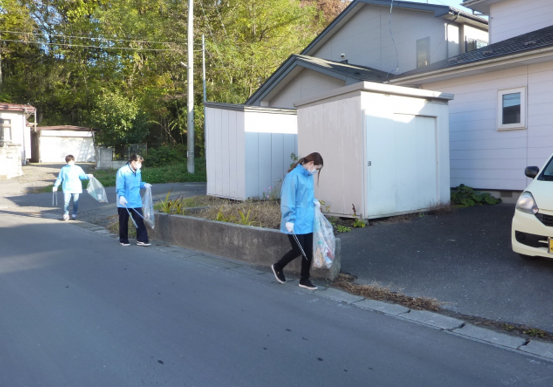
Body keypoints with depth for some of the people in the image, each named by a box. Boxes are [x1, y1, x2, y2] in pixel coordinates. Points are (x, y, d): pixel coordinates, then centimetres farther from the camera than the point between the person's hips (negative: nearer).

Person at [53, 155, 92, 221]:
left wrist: (88, 176, -16)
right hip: (67, 188, 0)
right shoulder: (64, 169, 8)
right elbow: (59, 178, 13)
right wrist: (55, 186, 9)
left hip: (76, 188, 0)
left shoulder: (78, 168, 6)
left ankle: (74, 214, 18)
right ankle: (66, 214, 0)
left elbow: (82, 176, 4)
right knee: (66, 201, -10)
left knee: (75, 202, 4)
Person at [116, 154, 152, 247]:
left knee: (140, 220, -2)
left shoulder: (138, 171, 8)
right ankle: (123, 240, 23)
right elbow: (119, 186, -18)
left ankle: (141, 240, 2)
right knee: (124, 222, 8)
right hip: (124, 203, -5)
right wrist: (121, 196, -33)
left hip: (136, 202, 5)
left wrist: (144, 184, 3)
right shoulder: (122, 171, -13)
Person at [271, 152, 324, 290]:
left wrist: (314, 201, 5)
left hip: (307, 221, 8)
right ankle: (278, 267, 23)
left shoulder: (309, 176, 10)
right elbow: (288, 200, -18)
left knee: (308, 252, 8)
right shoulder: (294, 176, -16)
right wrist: (289, 219, -20)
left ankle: (304, 280, 23)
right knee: (298, 250, -2)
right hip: (296, 223, -8)